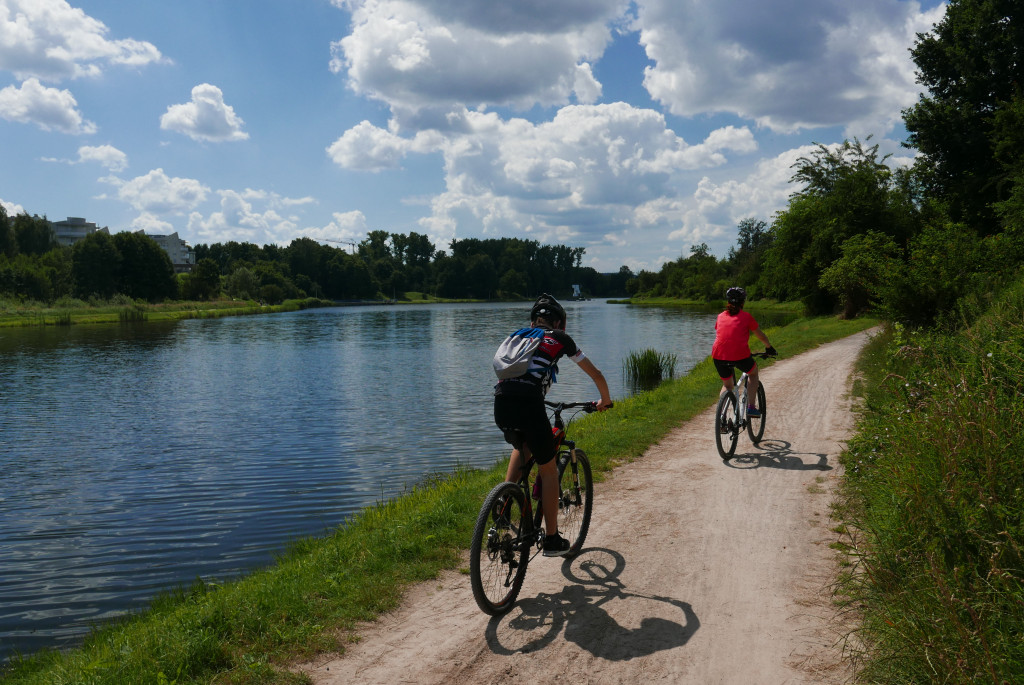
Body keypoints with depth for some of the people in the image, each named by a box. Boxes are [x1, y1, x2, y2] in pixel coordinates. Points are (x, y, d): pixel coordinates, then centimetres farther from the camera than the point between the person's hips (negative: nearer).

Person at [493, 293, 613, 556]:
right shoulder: (559, 338, 18)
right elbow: (596, 374, 24)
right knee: (548, 470, 13)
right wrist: (605, 401, 42)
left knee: (521, 446, 36)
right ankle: (552, 539, 18)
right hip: (529, 403, -4)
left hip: (501, 403, 5)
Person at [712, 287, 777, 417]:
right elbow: (761, 336, 19)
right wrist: (769, 347, 38)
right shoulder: (746, 316, 9)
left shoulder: (721, 316, 17)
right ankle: (751, 407, 18)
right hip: (740, 356, -3)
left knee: (727, 385, 28)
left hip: (718, 356, 3)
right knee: (753, 373, 29)